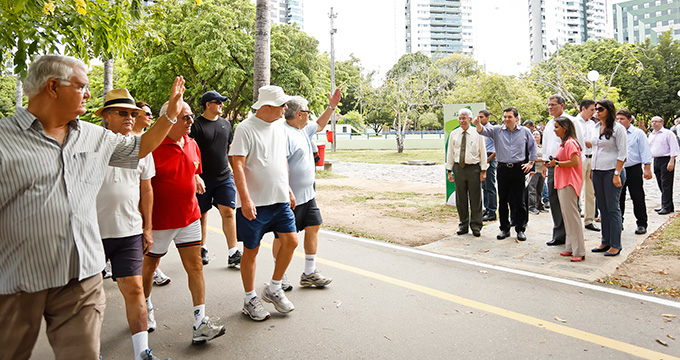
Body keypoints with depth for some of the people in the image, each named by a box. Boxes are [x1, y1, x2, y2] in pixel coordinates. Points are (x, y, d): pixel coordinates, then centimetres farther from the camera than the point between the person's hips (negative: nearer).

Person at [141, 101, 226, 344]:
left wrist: (196, 180, 7)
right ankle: (146, 308, 42)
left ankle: (200, 323, 6)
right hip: (160, 220, -5)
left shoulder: (192, 144, 6)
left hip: (189, 217, 6)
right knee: (149, 266, 15)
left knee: (195, 267, 2)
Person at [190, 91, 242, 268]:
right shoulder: (197, 125, -5)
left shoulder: (225, 123, 12)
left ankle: (233, 254, -2)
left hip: (224, 177, 3)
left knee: (228, 212, -5)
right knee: (202, 214, 9)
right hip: (203, 179, -3)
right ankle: (202, 249, 27)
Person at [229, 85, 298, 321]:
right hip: (254, 203, -6)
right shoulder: (245, 129, -11)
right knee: (251, 250, 6)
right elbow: (238, 166, -18)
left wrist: (288, 189, 21)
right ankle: (250, 299, 23)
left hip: (280, 200, 7)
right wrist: (245, 199, -26)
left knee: (291, 241, 1)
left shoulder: (279, 126, 12)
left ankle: (273, 289, 21)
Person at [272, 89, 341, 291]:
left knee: (313, 227, 11)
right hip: (290, 198, -10)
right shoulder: (284, 133, -19)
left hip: (307, 195, 10)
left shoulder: (303, 129, 13)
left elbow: (319, 125, 34)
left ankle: (309, 274, 22)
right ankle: (279, 277, 19)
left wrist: (331, 107, 25)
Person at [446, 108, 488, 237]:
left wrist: (483, 171, -2)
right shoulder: (453, 134, 6)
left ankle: (476, 226, 15)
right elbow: (450, 153, 9)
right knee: (461, 198, 8)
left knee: (475, 198, 3)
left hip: (474, 168, -2)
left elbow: (483, 152, 2)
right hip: (458, 168, 2)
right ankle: (463, 225, 20)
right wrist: (449, 170, 5)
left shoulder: (477, 134, 0)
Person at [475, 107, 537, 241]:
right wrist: (478, 124, -34)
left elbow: (533, 146, 16)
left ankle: (520, 229, 15)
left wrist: (531, 162, 9)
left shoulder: (524, 131, 6)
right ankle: (504, 229, 19)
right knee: (503, 200, 7)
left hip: (518, 169, -1)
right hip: (503, 169, 1)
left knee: (519, 200, 3)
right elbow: (484, 131, -12)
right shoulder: (497, 130, 4)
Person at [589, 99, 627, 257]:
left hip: (612, 171, -6)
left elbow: (622, 154, -9)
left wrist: (617, 174, -15)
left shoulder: (618, 128, -6)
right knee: (602, 208, 10)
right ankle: (605, 242, 17)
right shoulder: (595, 128, 13)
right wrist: (591, 170, 13)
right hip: (597, 171, 7)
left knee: (613, 208, -3)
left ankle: (615, 245, 4)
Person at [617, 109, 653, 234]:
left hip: (634, 170, -3)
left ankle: (642, 224, 11)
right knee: (618, 198, 9)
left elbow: (645, 152, -2)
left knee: (638, 198, 1)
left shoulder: (638, 133, 0)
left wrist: (647, 168, -9)